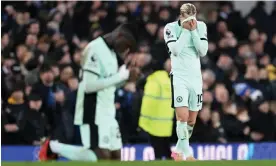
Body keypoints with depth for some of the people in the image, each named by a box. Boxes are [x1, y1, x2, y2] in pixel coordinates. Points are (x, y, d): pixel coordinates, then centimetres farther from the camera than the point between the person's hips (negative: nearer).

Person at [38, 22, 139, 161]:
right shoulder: (96, 49, -17)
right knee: (102, 157, -14)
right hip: (93, 113, -10)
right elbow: (89, 85, -24)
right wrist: (120, 76, -19)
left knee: (115, 156, 5)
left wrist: (125, 75, 3)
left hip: (107, 113, 10)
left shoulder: (112, 51, 14)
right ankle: (53, 147, 0)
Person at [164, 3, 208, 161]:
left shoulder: (201, 26, 2)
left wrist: (193, 30, -12)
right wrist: (185, 29, -16)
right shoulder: (171, 28, -7)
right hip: (179, 76, -4)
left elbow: (203, 51, -6)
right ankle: (187, 153, -15)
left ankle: (178, 150, 25)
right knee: (182, 116, -17)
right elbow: (175, 50, -19)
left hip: (196, 76, 4)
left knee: (192, 119, 9)